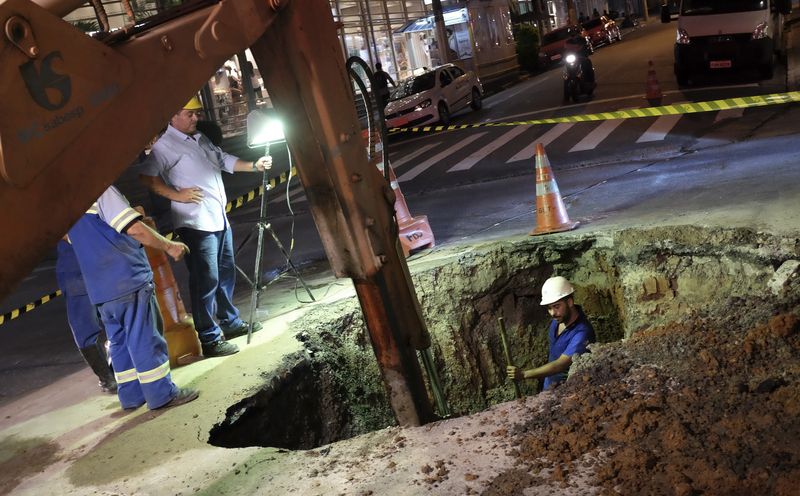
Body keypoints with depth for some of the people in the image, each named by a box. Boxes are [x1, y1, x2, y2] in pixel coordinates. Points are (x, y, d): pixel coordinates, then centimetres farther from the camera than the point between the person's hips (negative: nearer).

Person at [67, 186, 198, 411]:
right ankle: (162, 394, 5)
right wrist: (169, 246, -8)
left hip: (98, 286, 8)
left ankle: (131, 394, 22)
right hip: (127, 278, -8)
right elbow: (134, 229, -19)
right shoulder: (100, 190, -11)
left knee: (119, 341, 16)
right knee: (144, 339, -1)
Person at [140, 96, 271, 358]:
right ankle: (210, 339, -2)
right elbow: (147, 176, -17)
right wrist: (176, 194, -19)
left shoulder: (200, 139, 18)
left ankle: (231, 322, 33)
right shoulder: (165, 145, -9)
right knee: (206, 280, -8)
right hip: (196, 223, -9)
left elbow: (224, 160, 20)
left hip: (219, 219, 9)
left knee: (226, 274, 18)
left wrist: (254, 165, 7)